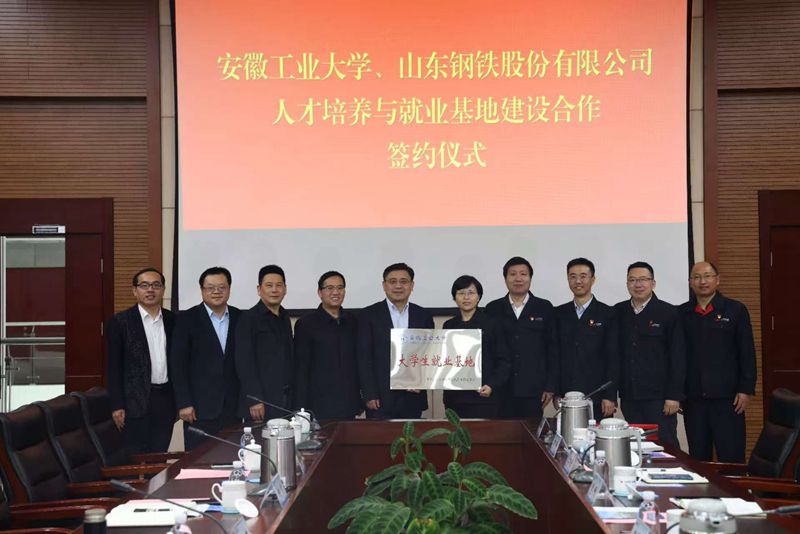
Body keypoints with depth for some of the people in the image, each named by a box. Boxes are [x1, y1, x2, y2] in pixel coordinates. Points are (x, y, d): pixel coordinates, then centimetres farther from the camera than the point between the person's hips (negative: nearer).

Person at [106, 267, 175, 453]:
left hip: (165, 400, 4)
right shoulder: (120, 322, -4)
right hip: (136, 402, -4)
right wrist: (117, 406, -9)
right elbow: (114, 366, -5)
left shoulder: (172, 320, 8)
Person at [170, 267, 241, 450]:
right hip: (200, 407, -3)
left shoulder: (240, 318, 8)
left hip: (233, 406, 3)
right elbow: (178, 364, -4)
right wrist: (183, 403, -9)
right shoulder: (187, 319, -1)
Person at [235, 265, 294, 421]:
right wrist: (254, 400, -15)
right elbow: (244, 362, -10)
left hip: (287, 401, 6)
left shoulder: (285, 318, 15)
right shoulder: (248, 319, -4)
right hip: (262, 403, -6)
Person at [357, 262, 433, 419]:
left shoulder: (423, 316, 9)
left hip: (413, 398, 3)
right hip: (380, 399, -2)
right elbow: (363, 357, -3)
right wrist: (370, 395, -8)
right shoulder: (369, 315, 0)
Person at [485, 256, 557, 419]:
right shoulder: (493, 309, 7)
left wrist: (550, 387, 0)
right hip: (501, 390, 1)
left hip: (533, 391, 0)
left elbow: (552, 349, 5)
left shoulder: (544, 308, 6)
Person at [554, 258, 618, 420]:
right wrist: (555, 392, 4)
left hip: (597, 399, -2)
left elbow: (613, 358, -2)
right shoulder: (559, 314, 10)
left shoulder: (608, 314, 1)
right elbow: (554, 355, 10)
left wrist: (610, 396, -7)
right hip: (566, 397, 2)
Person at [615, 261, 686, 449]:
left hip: (659, 397, -3)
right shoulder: (618, 312, 8)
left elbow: (678, 358, -5)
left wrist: (674, 396, -9)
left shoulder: (668, 313, -2)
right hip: (629, 398, 3)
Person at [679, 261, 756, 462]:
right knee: (698, 458, 7)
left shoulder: (736, 310, 3)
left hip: (727, 397, -2)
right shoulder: (681, 313, 8)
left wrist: (746, 389, -5)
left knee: (731, 458, -1)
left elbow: (747, 353, 1)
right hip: (693, 398, 2)